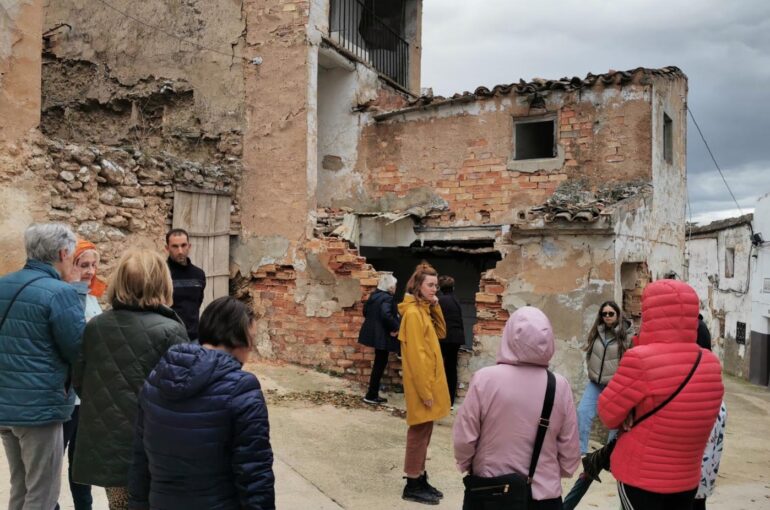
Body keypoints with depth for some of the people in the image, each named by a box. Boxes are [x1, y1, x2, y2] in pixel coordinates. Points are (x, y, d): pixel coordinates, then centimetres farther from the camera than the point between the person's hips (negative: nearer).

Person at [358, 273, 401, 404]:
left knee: (378, 364, 18)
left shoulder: (374, 295, 9)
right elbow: (386, 315, -33)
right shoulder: (387, 298, -19)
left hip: (373, 333, 9)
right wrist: (395, 328, -20)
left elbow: (365, 311, 18)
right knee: (380, 365, 0)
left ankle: (373, 393, 24)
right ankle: (371, 396, 6)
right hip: (382, 335, -9)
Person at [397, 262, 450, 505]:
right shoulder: (413, 313, -19)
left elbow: (441, 333, 15)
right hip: (422, 384, -9)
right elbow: (416, 356, -21)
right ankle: (413, 486, 11)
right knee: (420, 433, 0)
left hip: (430, 382, 9)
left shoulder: (423, 310, 11)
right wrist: (425, 390, -20)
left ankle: (420, 479, 26)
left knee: (424, 432, 15)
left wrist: (435, 307, 2)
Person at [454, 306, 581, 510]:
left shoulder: (485, 379, -17)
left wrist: (466, 466, 10)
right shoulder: (560, 386, -12)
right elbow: (570, 451, -3)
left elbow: (464, 439, -10)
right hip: (544, 493, 1)